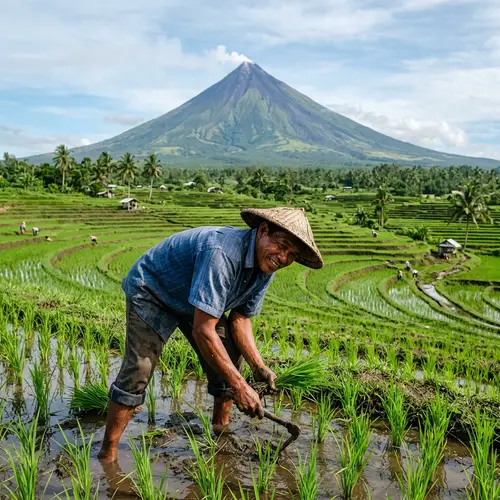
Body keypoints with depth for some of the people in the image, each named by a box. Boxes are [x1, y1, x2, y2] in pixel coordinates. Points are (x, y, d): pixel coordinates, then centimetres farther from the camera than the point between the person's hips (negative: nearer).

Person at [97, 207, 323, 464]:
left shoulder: (266, 267, -12)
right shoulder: (223, 252, -41)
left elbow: (240, 319, -2)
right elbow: (203, 331, -40)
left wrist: (258, 367, -17)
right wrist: (239, 385, -35)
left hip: (194, 301, 8)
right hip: (150, 289, -8)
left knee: (230, 356, 1)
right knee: (138, 369, -15)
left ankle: (221, 429, 20)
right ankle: (107, 454, -1)